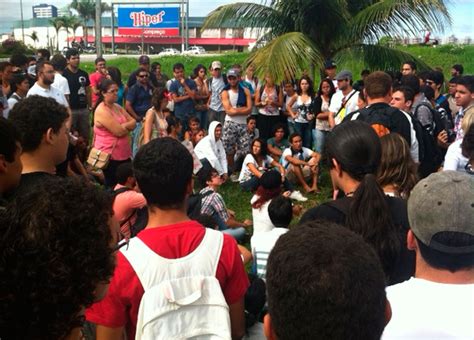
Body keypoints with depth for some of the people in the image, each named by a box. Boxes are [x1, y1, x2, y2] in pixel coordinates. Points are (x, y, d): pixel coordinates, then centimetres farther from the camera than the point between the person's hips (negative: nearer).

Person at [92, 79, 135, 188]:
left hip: (124, 154, 8)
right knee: (114, 186, 5)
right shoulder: (101, 111, -17)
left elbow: (133, 122, 3)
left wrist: (123, 126, -16)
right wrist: (128, 127, -2)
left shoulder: (117, 107, 10)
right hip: (110, 156, -8)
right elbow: (119, 132, -23)